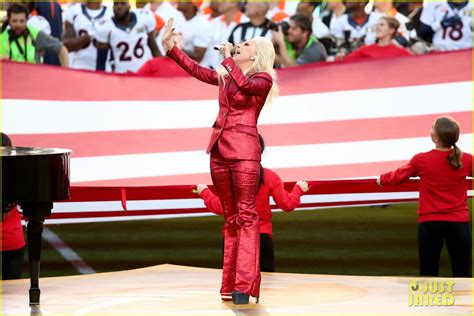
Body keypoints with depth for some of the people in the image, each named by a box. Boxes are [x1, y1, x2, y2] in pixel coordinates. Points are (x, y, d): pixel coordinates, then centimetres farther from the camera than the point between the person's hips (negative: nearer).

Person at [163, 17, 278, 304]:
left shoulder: (263, 79, -2)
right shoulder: (226, 76, 18)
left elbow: (245, 85, -21)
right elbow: (197, 70, 20)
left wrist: (227, 58, -12)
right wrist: (171, 47, 15)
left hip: (244, 151, -7)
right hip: (219, 150, 7)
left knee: (246, 216, -9)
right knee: (230, 218, 9)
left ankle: (244, 285, -13)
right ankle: (230, 284, 11)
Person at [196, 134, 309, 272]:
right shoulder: (270, 177, -3)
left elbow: (219, 208, -9)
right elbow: (287, 204, -4)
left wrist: (205, 192, 9)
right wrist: (298, 189, 16)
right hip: (263, 237, 1)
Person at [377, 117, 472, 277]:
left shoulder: (421, 160, -8)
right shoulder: (466, 160, -6)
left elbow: (398, 176, 9)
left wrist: (382, 179, 30)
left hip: (430, 223, -1)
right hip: (458, 222, 1)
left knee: (428, 274, 6)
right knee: (463, 275, 2)